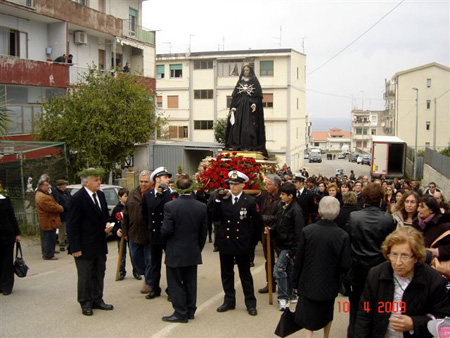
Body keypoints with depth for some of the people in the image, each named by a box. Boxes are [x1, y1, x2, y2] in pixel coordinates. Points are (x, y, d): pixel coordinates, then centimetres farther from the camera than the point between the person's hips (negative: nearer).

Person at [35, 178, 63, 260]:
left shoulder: (40, 194, 13)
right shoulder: (43, 197, -24)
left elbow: (52, 204, 15)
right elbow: (52, 207, -25)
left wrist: (58, 207, 0)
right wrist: (61, 208, -8)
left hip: (45, 222, 11)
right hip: (49, 222, -11)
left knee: (46, 238, 19)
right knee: (50, 238, -3)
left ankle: (46, 253, 29)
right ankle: (49, 255, 3)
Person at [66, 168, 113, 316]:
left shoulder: (100, 195, 5)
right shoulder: (78, 198, -17)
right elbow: (72, 225, -16)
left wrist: (107, 223, -3)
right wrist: (75, 248, -17)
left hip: (100, 244, 7)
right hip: (85, 246, -7)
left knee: (99, 274, 17)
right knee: (85, 276, 7)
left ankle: (97, 300, 31)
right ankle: (86, 303, 22)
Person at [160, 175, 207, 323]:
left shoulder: (170, 206, -17)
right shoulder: (202, 207, -5)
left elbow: (166, 230, -17)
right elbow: (203, 232, 1)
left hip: (175, 253, -4)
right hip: (193, 252, 4)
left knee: (176, 283, 7)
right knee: (190, 283, 16)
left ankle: (181, 313, 13)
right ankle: (190, 310, 26)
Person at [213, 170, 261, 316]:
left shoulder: (250, 201, -6)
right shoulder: (223, 199, 1)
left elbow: (257, 223, -1)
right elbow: (215, 217, -9)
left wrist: (252, 242, 1)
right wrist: (219, 199, -16)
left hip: (242, 244, -3)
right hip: (225, 242, 3)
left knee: (245, 275, 6)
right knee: (226, 274, 13)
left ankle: (250, 303, 16)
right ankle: (229, 301, 25)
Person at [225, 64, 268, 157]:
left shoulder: (255, 82, 5)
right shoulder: (240, 82, 15)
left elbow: (258, 95, -3)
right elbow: (235, 96, 11)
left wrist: (255, 104, -19)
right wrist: (233, 107, 1)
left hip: (250, 106, -4)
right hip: (240, 106, 4)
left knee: (248, 127, -9)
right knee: (237, 125, -3)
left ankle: (248, 146, -10)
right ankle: (236, 145, -4)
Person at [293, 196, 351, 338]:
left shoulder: (307, 231, -15)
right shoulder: (343, 235, -15)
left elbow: (299, 259, -10)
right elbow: (345, 265, -13)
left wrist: (296, 281, 4)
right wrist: (335, 272, 10)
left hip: (308, 282, -1)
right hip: (329, 283, 1)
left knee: (309, 319, 9)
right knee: (327, 314, 25)